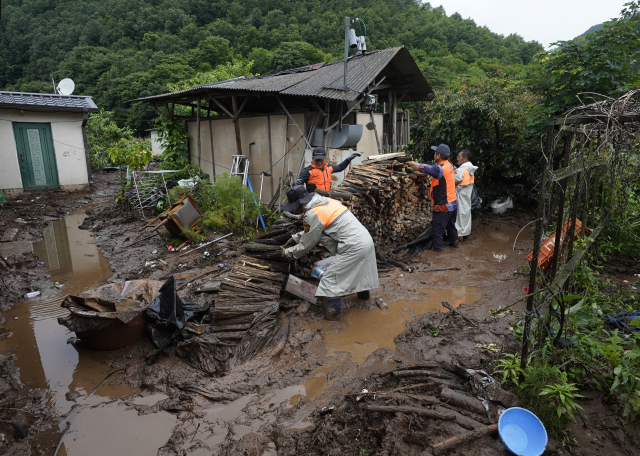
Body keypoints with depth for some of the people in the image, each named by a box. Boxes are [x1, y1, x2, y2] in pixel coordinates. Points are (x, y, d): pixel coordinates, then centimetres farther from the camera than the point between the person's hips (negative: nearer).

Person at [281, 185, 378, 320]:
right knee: (358, 268, 34)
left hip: (353, 247, -10)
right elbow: (310, 231, 26)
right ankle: (363, 292, 58)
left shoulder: (313, 214, -17)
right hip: (366, 239, 10)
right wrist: (295, 237, 25)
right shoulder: (324, 202, 11)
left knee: (330, 278, -1)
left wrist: (289, 253, 8)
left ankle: (332, 314, 8)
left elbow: (307, 244, -6)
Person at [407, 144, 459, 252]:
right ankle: (454, 241, 41)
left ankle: (437, 247, 15)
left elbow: (419, 167, -19)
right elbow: (431, 167, 9)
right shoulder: (449, 165, 2)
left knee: (437, 228, 5)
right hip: (453, 203, 9)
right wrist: (416, 164, 2)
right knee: (451, 224, 26)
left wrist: (410, 163, 0)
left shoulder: (439, 169, -23)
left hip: (443, 206, -9)